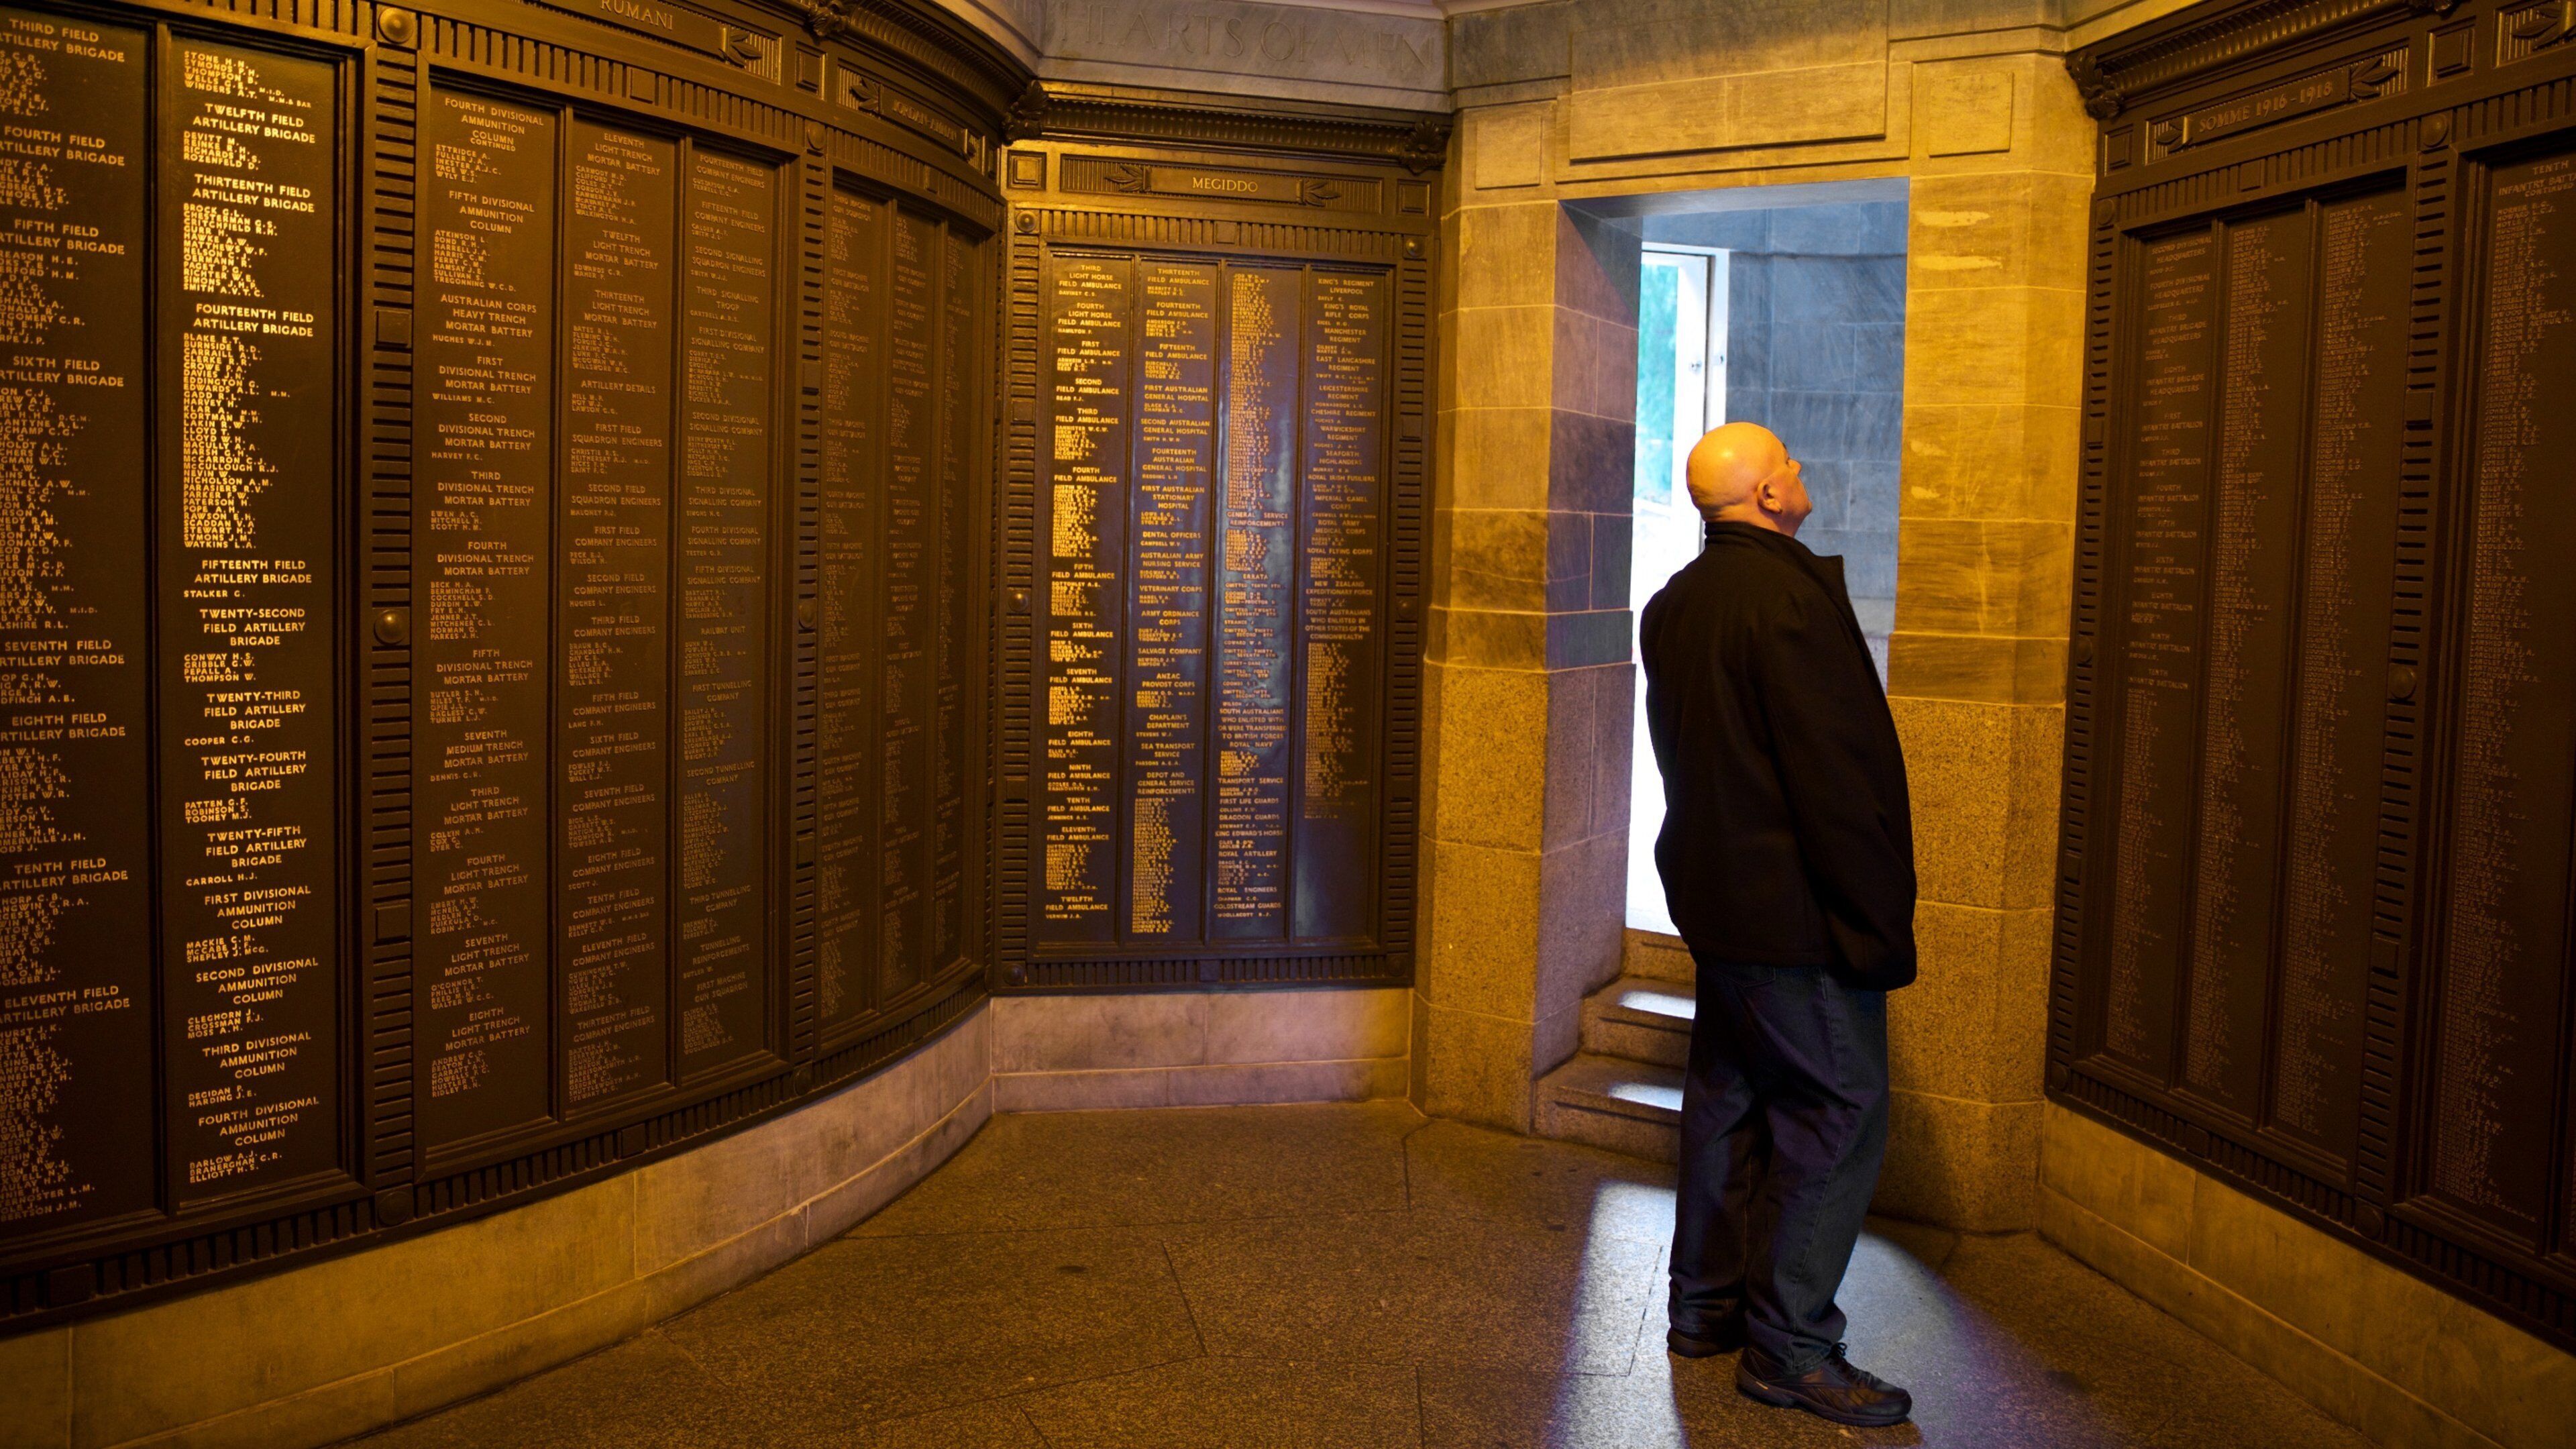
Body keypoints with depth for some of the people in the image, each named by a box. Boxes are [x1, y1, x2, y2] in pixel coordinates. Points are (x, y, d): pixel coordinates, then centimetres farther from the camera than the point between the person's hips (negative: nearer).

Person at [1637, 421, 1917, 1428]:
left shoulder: (1672, 606, 9)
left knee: (1729, 1098, 17)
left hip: (1715, 896, 9)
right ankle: (1790, 1346, 5)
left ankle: (1706, 1306, 27)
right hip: (1794, 910, -9)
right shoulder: (1792, 597, -20)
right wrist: (1878, 923, -16)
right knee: (1839, 1113, 0)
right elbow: (1840, 774, -22)